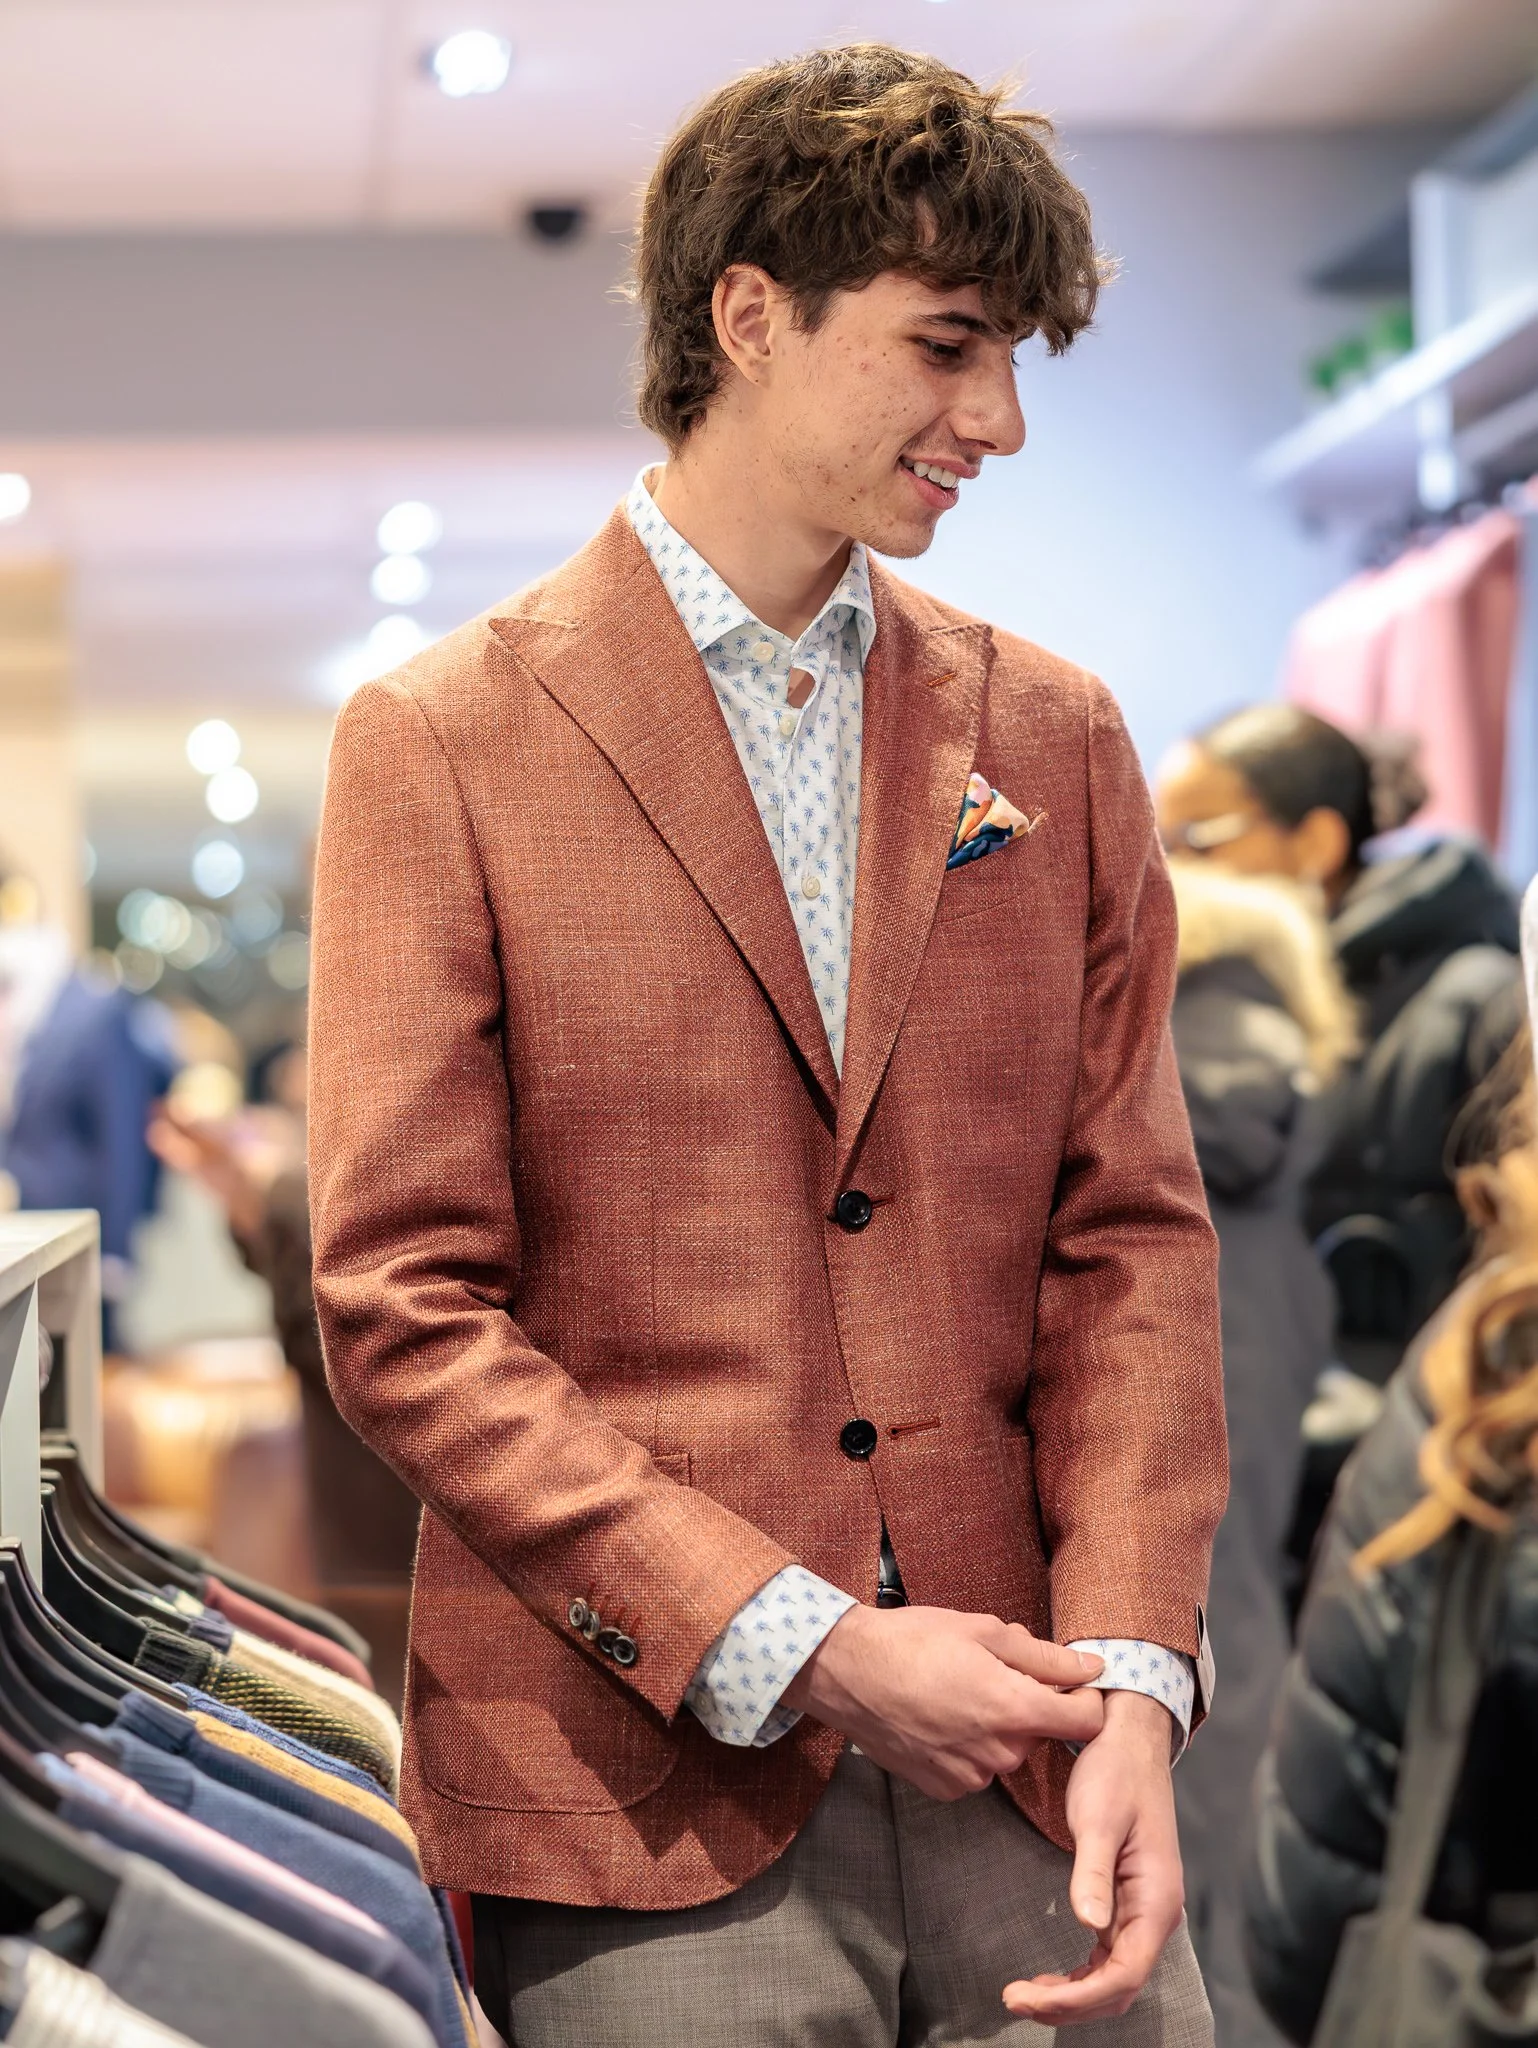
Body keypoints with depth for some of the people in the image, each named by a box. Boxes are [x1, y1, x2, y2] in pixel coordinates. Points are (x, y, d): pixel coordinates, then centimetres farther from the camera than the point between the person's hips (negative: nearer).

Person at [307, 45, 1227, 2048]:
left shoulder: (1056, 737, 9)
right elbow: (406, 1309, -7)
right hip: (644, 1775, -3)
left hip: (1023, 1744, 3)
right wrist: (791, 1644, -13)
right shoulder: (440, 742, -3)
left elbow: (1133, 1239, 7)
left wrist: (1131, 1673, -7)